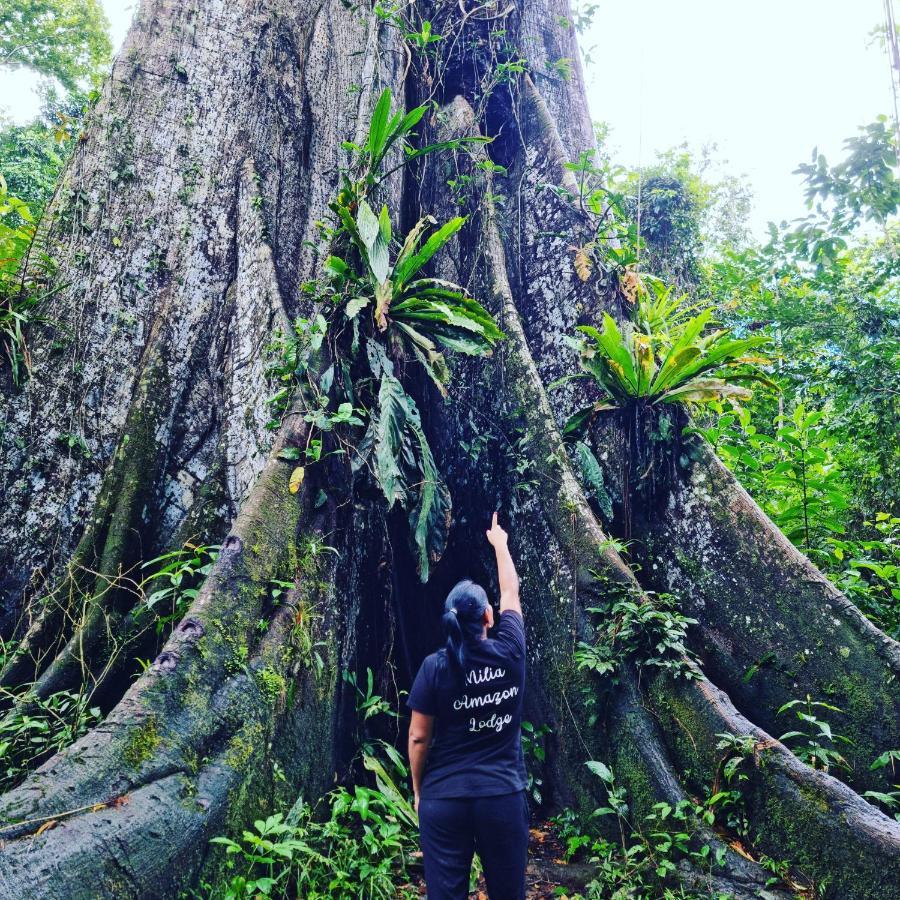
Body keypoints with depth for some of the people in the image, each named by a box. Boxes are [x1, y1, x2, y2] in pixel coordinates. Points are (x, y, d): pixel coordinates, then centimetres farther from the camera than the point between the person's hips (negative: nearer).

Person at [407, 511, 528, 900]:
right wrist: (499, 542, 25)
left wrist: (418, 790, 12)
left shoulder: (435, 666, -9)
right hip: (504, 796, 1)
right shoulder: (510, 651, -6)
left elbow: (418, 737, -4)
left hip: (444, 799, -1)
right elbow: (511, 593, 10)